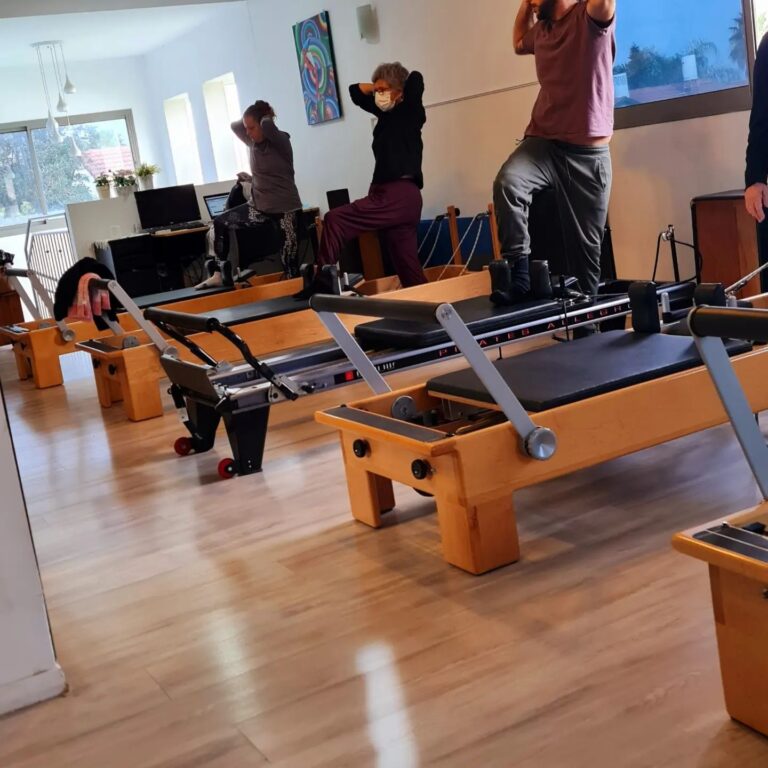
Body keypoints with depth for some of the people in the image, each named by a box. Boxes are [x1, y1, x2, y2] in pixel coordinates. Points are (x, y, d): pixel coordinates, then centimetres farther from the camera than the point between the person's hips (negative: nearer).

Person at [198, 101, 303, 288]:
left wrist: (264, 118, -8)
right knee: (220, 223, 3)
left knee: (290, 262, -5)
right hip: (259, 206, 7)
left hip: (285, 210, -7)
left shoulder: (280, 141, -13)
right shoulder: (254, 143, 6)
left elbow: (267, 125, -33)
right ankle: (221, 274, 6)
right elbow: (234, 125, 20)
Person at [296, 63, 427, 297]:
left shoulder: (410, 113, -1)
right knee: (407, 266, 6)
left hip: (398, 196, -9)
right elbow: (355, 91, 29)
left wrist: (395, 89, 1)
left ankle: (322, 285, -11)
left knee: (334, 220, -12)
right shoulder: (387, 113, 19)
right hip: (395, 197, 9)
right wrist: (377, 87, 16)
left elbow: (416, 78, -17)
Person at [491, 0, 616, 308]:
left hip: (588, 152, -4)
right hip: (543, 141, 4)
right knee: (507, 181, -30)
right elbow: (519, 44, 39)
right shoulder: (541, 28, 15)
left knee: (586, 242, 2)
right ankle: (517, 273, -25)